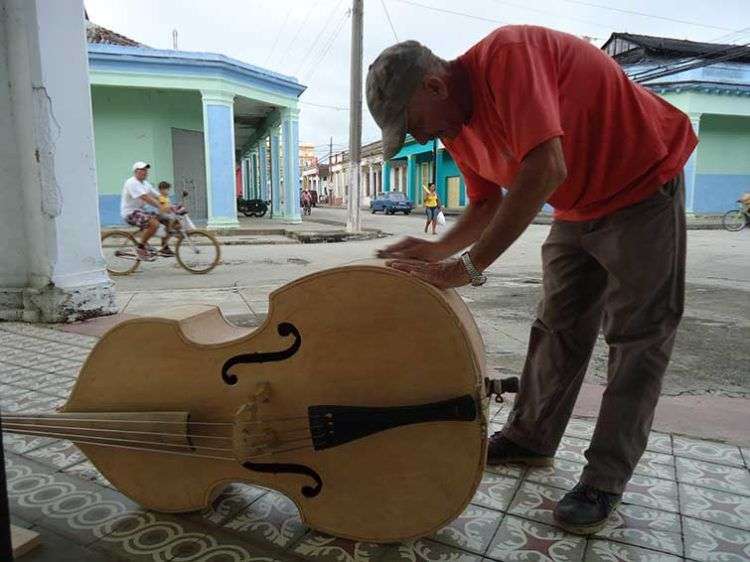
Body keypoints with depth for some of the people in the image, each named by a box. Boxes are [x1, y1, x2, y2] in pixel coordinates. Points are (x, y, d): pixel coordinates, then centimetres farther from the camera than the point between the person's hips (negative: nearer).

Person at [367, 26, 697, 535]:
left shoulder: (507, 54, -29)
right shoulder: (454, 127, -4)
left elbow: (545, 170, -40)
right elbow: (488, 204, 4)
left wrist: (468, 267, -37)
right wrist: (438, 250, -13)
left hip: (643, 184, -8)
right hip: (577, 207, 8)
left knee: (637, 337, -3)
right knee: (558, 328, 10)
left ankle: (606, 479, 4)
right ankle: (530, 439, 22)